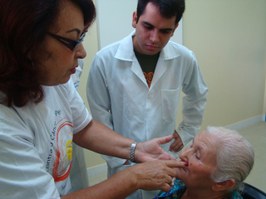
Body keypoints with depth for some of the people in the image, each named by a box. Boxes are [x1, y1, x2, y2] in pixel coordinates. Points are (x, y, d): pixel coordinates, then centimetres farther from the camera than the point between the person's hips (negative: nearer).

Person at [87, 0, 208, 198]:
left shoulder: (185, 59, -12)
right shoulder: (105, 60, -18)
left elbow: (198, 96, 9)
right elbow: (100, 117, -8)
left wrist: (186, 132, 6)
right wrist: (116, 159, -7)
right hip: (124, 163, -1)